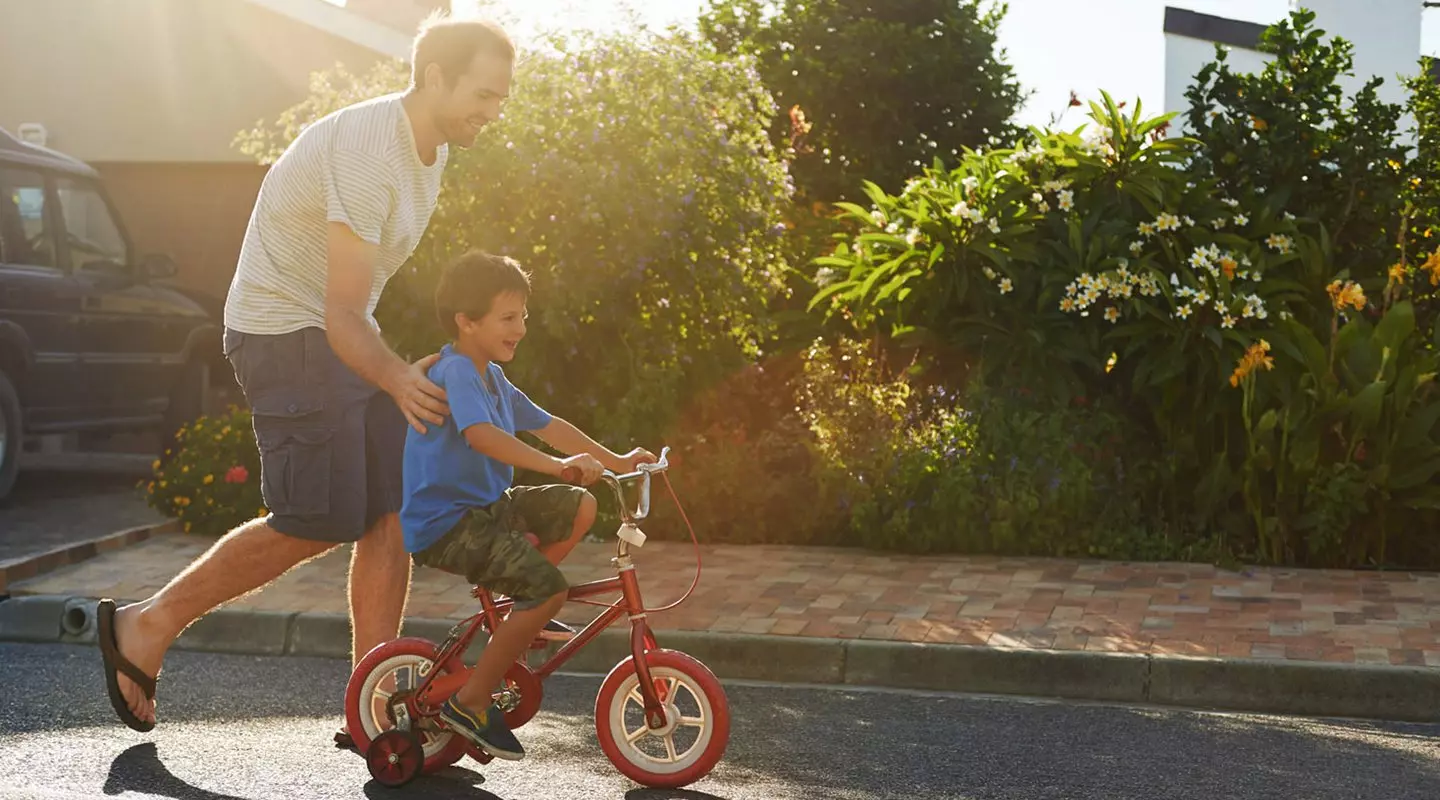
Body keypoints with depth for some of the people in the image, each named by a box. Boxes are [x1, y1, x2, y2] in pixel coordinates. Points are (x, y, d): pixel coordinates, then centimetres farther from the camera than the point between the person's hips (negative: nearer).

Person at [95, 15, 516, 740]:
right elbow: (344, 317, -29)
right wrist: (398, 381, -43)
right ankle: (145, 627, 8)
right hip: (285, 333, -9)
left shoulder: (428, 144, 6)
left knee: (394, 514, -1)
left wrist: (401, 374, 24)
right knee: (318, 523, -10)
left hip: (342, 339, 9)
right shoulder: (365, 150, -25)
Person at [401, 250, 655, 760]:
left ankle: (519, 610, 15)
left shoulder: (492, 377, 14)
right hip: (444, 523, -10)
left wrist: (615, 462, 15)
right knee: (549, 588, -22)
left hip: (486, 507, 10)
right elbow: (481, 434, -36)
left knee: (579, 507, 5)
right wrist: (555, 465, -44)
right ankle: (472, 703, -11)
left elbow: (545, 425, 20)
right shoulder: (456, 373, -17)